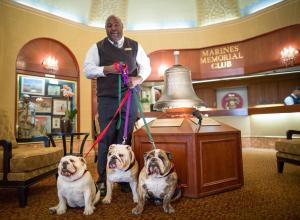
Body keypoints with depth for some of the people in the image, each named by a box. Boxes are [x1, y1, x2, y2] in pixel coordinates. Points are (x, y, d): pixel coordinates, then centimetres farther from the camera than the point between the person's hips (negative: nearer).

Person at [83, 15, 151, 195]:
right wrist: (106, 69, -14)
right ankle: (103, 180, 8)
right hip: (107, 99, -1)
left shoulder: (135, 46, 14)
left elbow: (146, 66, 16)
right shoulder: (97, 47, 9)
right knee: (106, 138, -3)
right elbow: (87, 70, 3)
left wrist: (139, 78, -6)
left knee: (127, 138, 4)